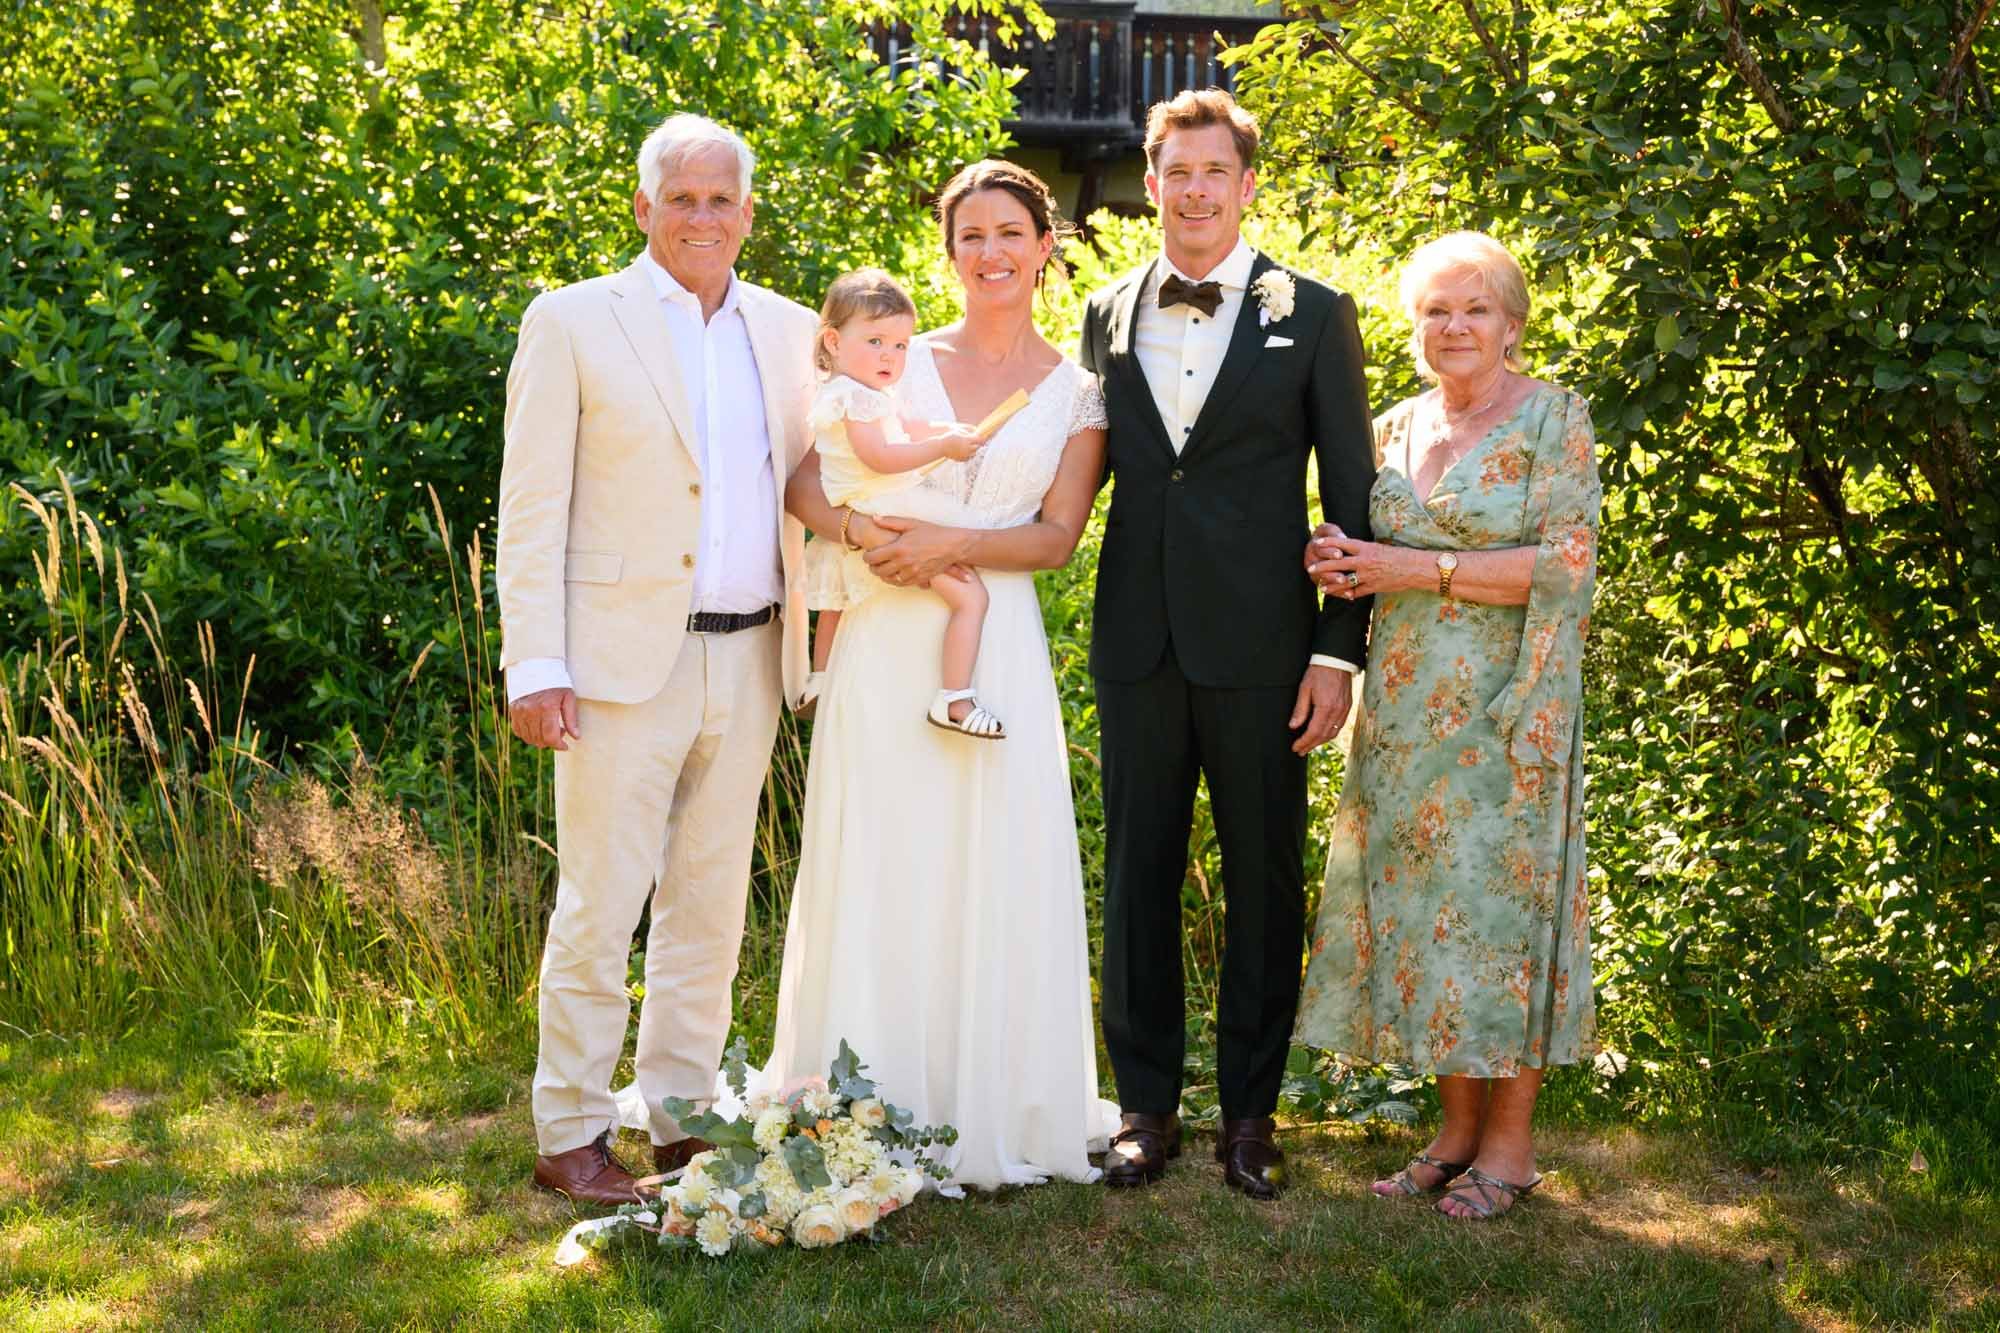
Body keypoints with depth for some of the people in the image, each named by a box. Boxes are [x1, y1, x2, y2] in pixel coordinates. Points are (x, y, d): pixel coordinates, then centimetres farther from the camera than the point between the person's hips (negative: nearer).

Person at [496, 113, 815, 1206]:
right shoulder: (572, 323, -2)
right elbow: (530, 509, -5)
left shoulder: (788, 330, 11)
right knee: (598, 909, -1)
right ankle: (570, 1136, 12)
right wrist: (534, 668, -12)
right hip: (625, 660, -5)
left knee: (710, 910, 12)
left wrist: (810, 633, 4)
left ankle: (682, 1119, 23)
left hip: (748, 663, 5)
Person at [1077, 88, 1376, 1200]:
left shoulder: (1314, 315, 1)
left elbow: (1352, 494, 0)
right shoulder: (1108, 315, 10)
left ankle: (1251, 1110, 18)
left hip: (1258, 643, -2)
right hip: (1137, 638, 3)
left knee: (1266, 878, 5)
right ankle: (1148, 1103, 19)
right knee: (1139, 870, 8)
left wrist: (1339, 650, -6)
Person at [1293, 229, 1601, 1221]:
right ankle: (1458, 1126, 17)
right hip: (1405, 711, 5)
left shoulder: (1553, 419, -3)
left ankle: (1511, 1140, 9)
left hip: (1506, 708, -5)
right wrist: (1343, 568, -2)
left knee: (1501, 898, -2)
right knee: (1420, 904, 6)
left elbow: (1566, 564, -13)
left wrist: (1420, 569, -15)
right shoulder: (1394, 429, 13)